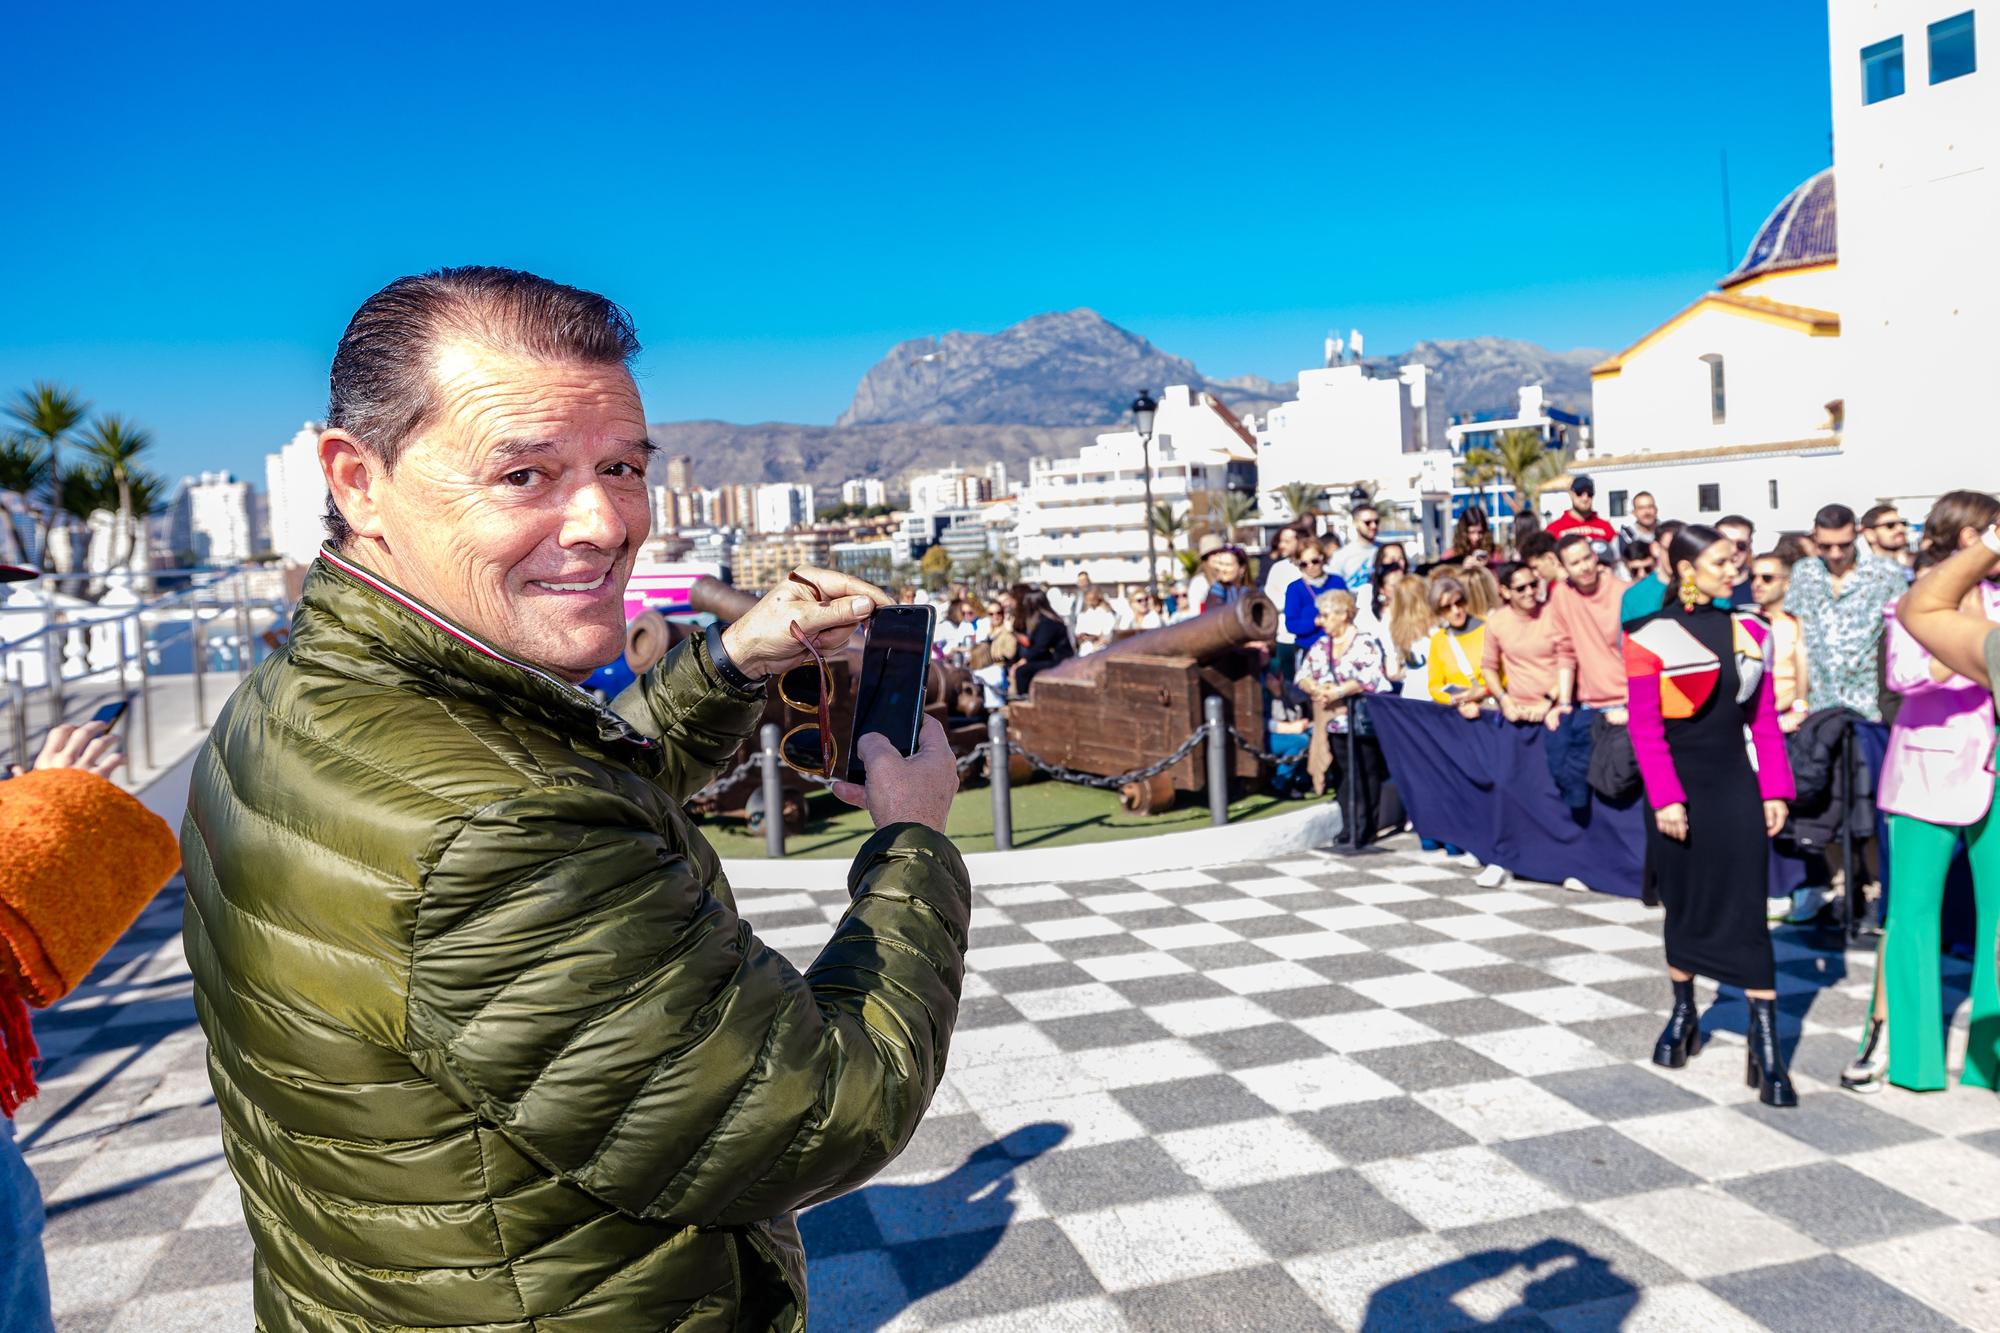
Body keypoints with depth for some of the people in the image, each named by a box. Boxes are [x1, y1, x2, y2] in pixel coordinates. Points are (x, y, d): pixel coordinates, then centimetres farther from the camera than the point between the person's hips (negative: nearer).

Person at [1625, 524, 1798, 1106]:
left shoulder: (1748, 629, 5)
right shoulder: (1650, 638, -6)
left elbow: (1765, 718, 7)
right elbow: (1645, 730, -8)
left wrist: (1775, 789, 2)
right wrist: (1665, 799, -14)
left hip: (1736, 785, 2)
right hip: (1679, 788, -2)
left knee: (1747, 915, -2)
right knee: (1683, 907, 11)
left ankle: (1766, 1048, 0)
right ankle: (1683, 1013, 31)